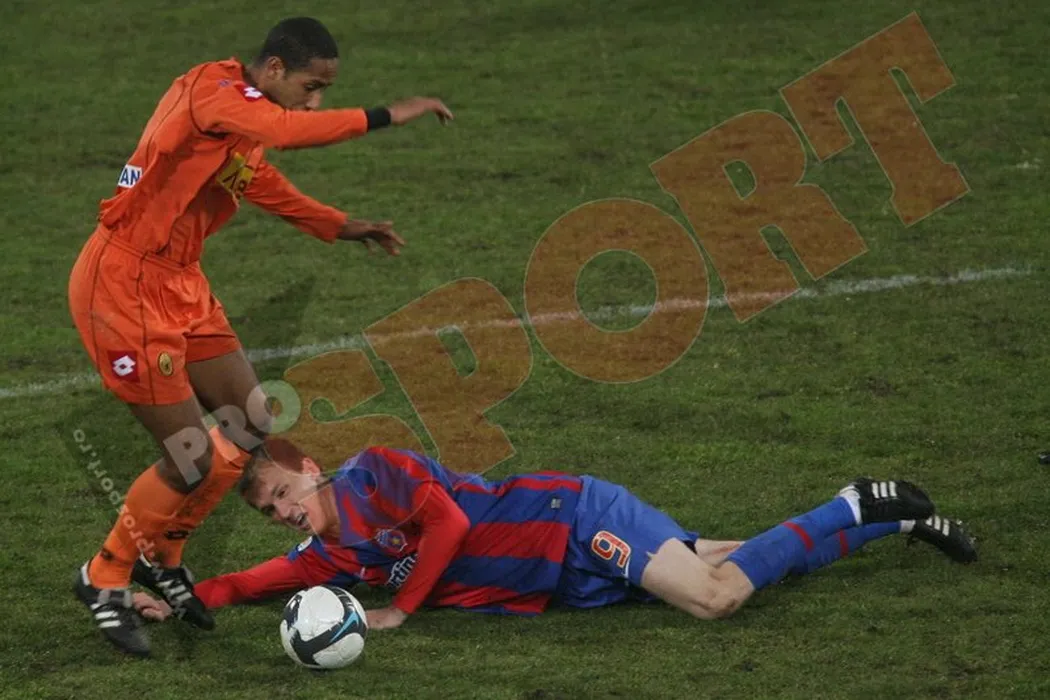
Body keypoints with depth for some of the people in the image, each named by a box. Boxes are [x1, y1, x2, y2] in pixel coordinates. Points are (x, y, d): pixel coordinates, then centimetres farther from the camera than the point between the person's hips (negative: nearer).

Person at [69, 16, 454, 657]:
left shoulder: (248, 110, 9)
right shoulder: (210, 91, -21)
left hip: (179, 285, 10)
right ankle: (105, 581, 14)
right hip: (124, 285, -10)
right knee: (192, 459, -7)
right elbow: (284, 131, -40)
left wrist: (342, 227, 20)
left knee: (251, 427, 10)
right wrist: (385, 117, -36)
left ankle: (164, 560, 28)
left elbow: (263, 182, 28)